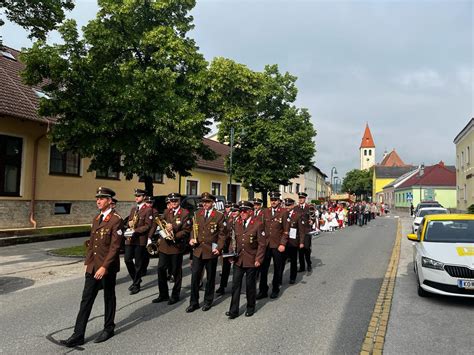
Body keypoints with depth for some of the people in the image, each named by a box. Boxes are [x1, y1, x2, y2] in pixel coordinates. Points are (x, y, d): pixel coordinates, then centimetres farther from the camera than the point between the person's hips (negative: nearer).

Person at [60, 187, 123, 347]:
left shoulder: (116, 220, -15)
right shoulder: (96, 219, 10)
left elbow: (115, 247, -19)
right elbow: (91, 243, 16)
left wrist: (104, 267, -21)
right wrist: (87, 262, 12)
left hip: (107, 267, -7)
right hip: (92, 267, 7)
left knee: (109, 298, 11)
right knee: (86, 299, 8)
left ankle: (108, 329, 29)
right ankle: (78, 335, 16)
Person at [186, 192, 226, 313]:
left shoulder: (219, 216, -5)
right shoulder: (197, 214, 7)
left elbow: (222, 234, -4)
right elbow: (193, 229, 14)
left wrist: (219, 248, -13)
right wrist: (192, 239, -5)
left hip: (211, 251, -3)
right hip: (198, 250, 3)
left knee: (210, 277, 11)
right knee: (195, 276, 2)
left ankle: (208, 301, 28)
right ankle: (194, 302, 16)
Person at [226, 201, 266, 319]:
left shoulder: (258, 224, -12)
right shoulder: (237, 223, 5)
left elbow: (262, 244, -10)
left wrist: (258, 259, -13)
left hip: (251, 260, -4)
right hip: (238, 259, 4)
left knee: (250, 285, 12)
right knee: (235, 285, 6)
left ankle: (250, 308, 32)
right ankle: (234, 310, 16)